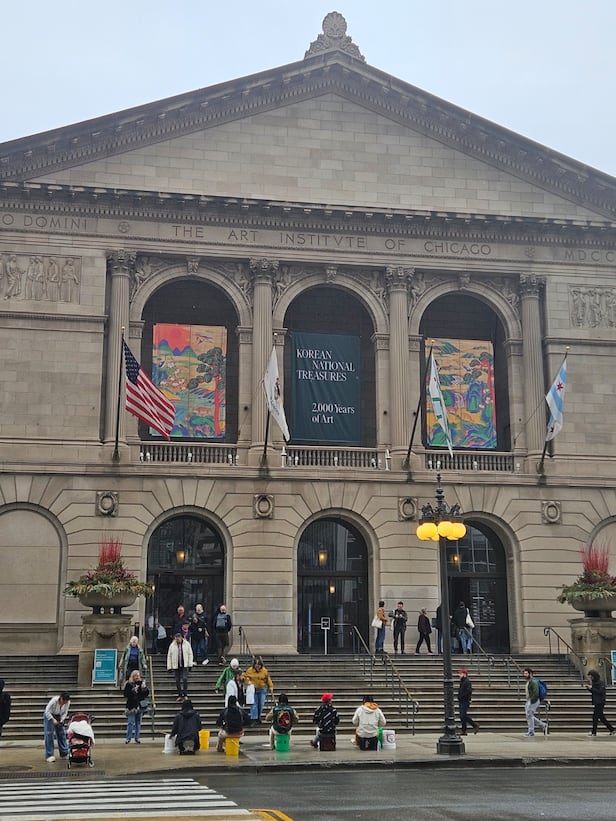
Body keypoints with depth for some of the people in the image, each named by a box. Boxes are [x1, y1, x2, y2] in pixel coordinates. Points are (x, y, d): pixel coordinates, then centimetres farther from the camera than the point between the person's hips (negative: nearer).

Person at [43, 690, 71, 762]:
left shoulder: (68, 702, -21)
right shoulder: (54, 700, -34)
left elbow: (65, 713, -7)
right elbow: (47, 711, -27)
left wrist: (61, 721, -19)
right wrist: (53, 720, -32)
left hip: (59, 717, 5)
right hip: (49, 716, -4)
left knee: (62, 734, 5)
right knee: (49, 735, -10)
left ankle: (64, 754, 15)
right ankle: (49, 756, -6)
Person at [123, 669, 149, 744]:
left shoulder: (142, 683, 9)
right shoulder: (129, 684, -3)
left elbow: (147, 694, 7)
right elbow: (126, 694, -12)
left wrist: (144, 688, -10)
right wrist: (133, 691, -22)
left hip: (140, 706, 4)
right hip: (131, 706, -4)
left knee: (138, 722, 8)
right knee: (131, 723, -7)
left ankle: (137, 738, 15)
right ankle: (128, 738, 0)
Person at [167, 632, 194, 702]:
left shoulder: (186, 644, 1)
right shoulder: (172, 645, 3)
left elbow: (190, 654, 5)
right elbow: (169, 656, 5)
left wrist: (190, 664, -2)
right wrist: (169, 667, 0)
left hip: (185, 665, -2)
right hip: (176, 666, 2)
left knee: (185, 679, -13)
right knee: (177, 681, 4)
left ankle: (185, 695, -6)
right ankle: (180, 695, 12)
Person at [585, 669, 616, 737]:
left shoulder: (600, 682, -13)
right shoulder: (594, 681, 14)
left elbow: (600, 691, -21)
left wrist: (591, 688, -20)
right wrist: (589, 687, 1)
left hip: (600, 702, -9)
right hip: (596, 702, 9)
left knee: (595, 716, -7)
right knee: (601, 716, 12)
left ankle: (593, 732, -4)